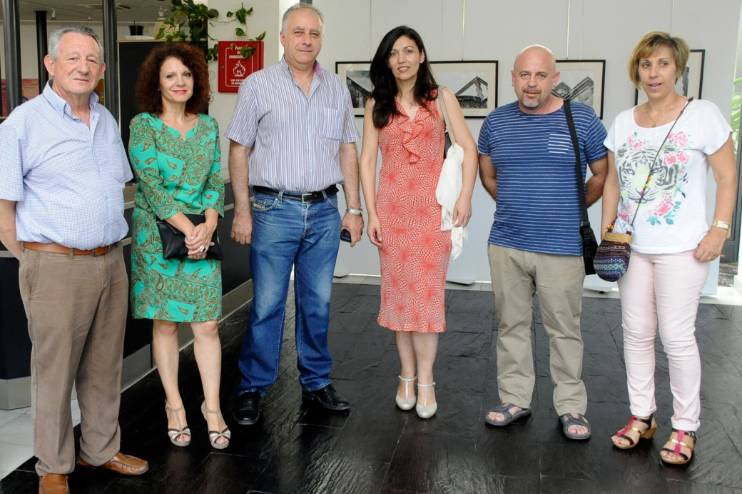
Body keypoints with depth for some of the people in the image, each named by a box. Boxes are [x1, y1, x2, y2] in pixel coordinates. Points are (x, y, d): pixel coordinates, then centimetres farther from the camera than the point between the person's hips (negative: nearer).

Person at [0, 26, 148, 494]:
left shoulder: (107, 120, 12)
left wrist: (112, 244, 15)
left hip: (111, 262, 6)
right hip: (56, 267, -5)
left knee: (104, 367, 15)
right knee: (54, 371, 4)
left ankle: (101, 449, 31)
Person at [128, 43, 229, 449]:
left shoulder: (208, 126, 9)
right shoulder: (143, 125, -2)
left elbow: (216, 180, 6)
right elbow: (150, 183, -10)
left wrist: (209, 224, -10)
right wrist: (187, 228, -15)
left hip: (202, 233, 3)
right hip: (158, 234, -2)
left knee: (207, 324, 0)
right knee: (165, 321, 6)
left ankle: (212, 407, 11)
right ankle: (174, 404, 19)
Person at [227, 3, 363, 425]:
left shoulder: (337, 89, 10)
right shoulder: (258, 85, 0)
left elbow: (348, 151, 13)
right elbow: (239, 151, -1)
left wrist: (354, 208, 8)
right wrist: (242, 211, -7)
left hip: (324, 210, 3)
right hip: (274, 209, -3)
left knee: (318, 303, 11)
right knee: (267, 304, 0)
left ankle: (316, 382, 24)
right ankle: (253, 388, 13)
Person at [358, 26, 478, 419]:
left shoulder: (441, 98, 5)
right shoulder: (376, 105, 8)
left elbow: (469, 149, 1)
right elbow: (367, 160, 5)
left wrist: (465, 197, -11)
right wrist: (372, 213, -2)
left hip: (432, 207, -1)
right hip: (392, 207, 2)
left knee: (427, 291, -3)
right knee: (398, 290, 5)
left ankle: (425, 380, 5)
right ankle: (407, 375, 16)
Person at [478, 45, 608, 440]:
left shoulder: (581, 119, -4)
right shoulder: (496, 122, 4)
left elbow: (603, 175, 7)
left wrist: (568, 208, 12)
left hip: (561, 249, -3)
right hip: (505, 245, 3)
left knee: (564, 330, 6)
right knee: (511, 325, 12)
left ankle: (571, 407, 20)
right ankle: (515, 399, 26)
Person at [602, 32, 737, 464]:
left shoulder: (703, 114, -5)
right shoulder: (623, 122, 8)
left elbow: (727, 176, -4)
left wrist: (719, 230, -13)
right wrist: (607, 231, 7)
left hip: (681, 248, -5)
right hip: (631, 246, 5)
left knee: (677, 336, -3)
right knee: (636, 332, 10)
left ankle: (686, 428, 12)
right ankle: (642, 416, 23)